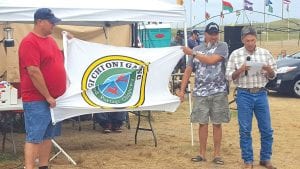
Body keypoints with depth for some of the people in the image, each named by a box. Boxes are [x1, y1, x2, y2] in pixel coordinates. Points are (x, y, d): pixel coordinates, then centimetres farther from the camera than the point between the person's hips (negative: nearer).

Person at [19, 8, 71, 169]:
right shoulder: (30, 42, -16)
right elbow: (33, 72, -21)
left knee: (47, 136, 14)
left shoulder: (50, 39, 13)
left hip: (53, 98, 9)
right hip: (37, 100, -9)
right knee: (34, 137, -7)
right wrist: (47, 96, -18)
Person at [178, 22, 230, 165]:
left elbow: (211, 60, -18)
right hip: (200, 93, 2)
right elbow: (188, 70, 9)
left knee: (217, 124, 4)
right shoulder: (196, 49, 9)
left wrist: (192, 53, -8)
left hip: (219, 93, -2)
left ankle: (217, 154, 12)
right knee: (202, 123, 6)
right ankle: (202, 153, 15)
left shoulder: (222, 46, -1)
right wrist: (182, 90, 3)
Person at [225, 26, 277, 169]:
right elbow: (229, 76, -1)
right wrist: (240, 70, -19)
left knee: (266, 129, 6)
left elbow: (272, 76, 9)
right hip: (244, 95, -2)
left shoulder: (265, 53, 4)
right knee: (245, 130, 3)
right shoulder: (236, 54, -1)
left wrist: (269, 70, -13)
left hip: (261, 94, 2)